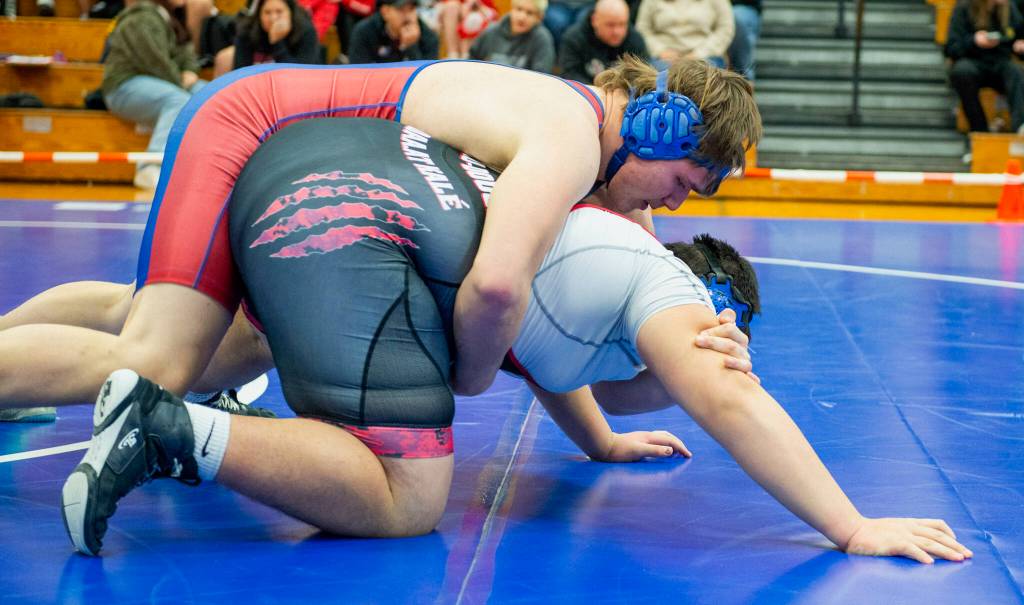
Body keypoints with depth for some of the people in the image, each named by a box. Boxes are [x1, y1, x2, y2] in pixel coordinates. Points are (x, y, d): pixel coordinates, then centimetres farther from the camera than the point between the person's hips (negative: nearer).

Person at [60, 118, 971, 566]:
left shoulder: (603, 252, 28)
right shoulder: (666, 287, 3)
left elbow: (546, 347, 46)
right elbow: (728, 400, -12)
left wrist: (603, 443, 56)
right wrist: (854, 530, -13)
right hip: (351, 220, -10)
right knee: (405, 502, -10)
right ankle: (178, 432, -16)